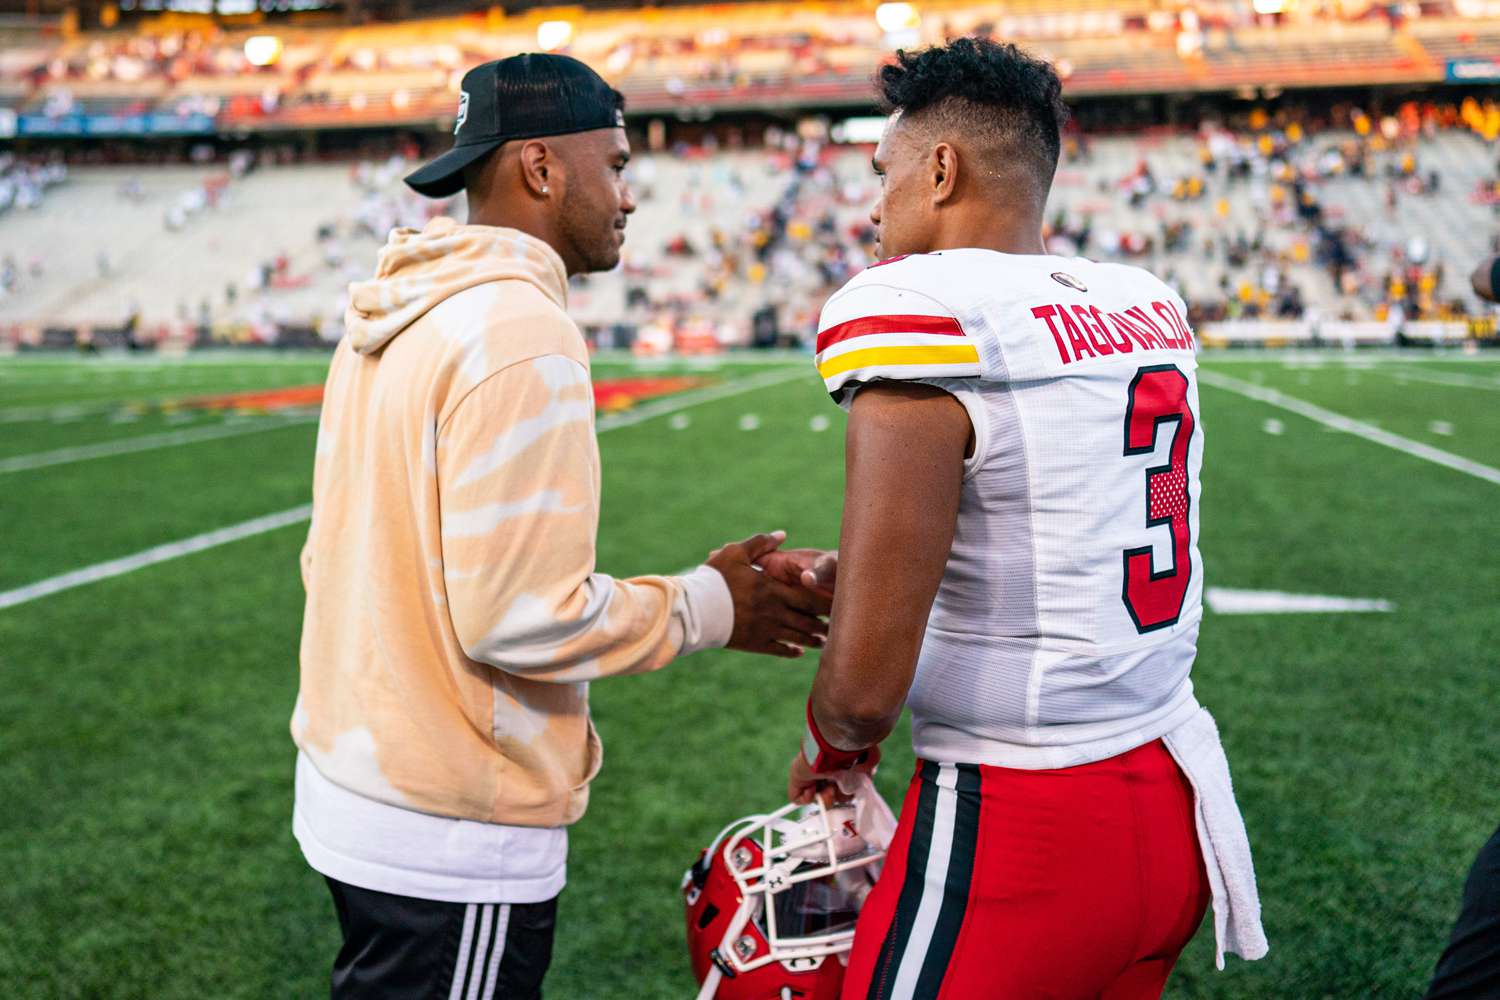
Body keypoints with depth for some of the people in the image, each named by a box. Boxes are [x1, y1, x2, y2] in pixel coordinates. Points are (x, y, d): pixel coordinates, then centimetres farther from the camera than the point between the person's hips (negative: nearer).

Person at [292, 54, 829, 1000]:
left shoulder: (392, 321, 8)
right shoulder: (522, 333, -21)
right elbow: (524, 618, -24)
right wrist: (710, 606, -10)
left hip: (352, 776, 9)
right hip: (452, 843, -9)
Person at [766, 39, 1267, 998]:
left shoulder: (920, 322, -19)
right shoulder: (1151, 309, 5)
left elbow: (865, 690, -21)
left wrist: (827, 750, 2)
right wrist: (856, 577, 20)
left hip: (1017, 844, -7)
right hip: (1173, 802, 8)